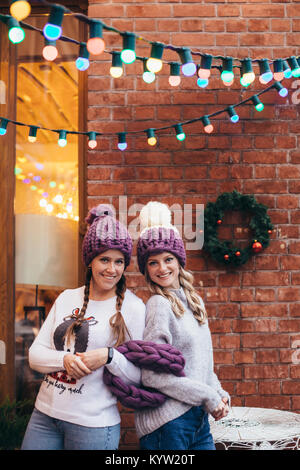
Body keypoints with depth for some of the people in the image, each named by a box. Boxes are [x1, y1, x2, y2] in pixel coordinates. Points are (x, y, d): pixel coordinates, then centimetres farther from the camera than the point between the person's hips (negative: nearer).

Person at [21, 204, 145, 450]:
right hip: (44, 414, 4)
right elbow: (35, 354, 4)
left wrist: (109, 356, -21)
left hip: (92, 424, -4)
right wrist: (65, 359, -15)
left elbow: (138, 376, -4)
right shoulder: (67, 298, 7)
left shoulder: (132, 307, -6)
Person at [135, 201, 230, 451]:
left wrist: (219, 392, 2)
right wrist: (209, 397, -12)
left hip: (199, 419, 8)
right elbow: (153, 376, -19)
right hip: (168, 425, -7)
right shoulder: (159, 305, -13)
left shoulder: (194, 301, 10)